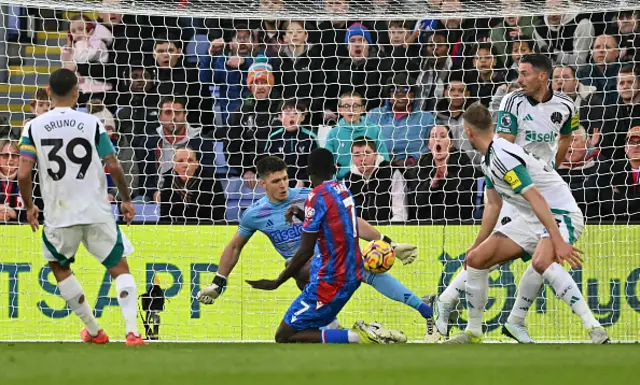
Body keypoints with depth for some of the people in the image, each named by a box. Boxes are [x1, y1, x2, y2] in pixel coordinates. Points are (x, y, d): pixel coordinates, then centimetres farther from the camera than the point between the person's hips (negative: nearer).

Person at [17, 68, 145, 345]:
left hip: (59, 216, 1)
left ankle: (93, 330, 26)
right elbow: (114, 167, -6)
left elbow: (23, 174, -8)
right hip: (97, 212, -1)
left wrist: (29, 207, 8)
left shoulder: (34, 127, -1)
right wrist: (126, 200, 9)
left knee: (58, 266, 26)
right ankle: (132, 331, -8)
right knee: (120, 268, 11)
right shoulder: (92, 124, -2)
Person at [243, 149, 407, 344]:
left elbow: (305, 252, -17)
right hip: (354, 274, 9)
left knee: (284, 337, -6)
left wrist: (277, 282, -10)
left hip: (332, 280, -9)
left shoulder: (317, 196, -16)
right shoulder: (343, 190, 6)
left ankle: (358, 337, -17)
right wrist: (302, 214, 30)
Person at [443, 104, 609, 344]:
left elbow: (536, 199, -30)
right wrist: (477, 245, 27)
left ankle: (594, 329, -40)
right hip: (530, 221, 10)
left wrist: (558, 242, -36)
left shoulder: (503, 156, -22)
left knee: (542, 262, -39)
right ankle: (473, 332, 18)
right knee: (476, 260, 4)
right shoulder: (488, 158, 9)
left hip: (560, 214, -10)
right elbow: (493, 205, 21)